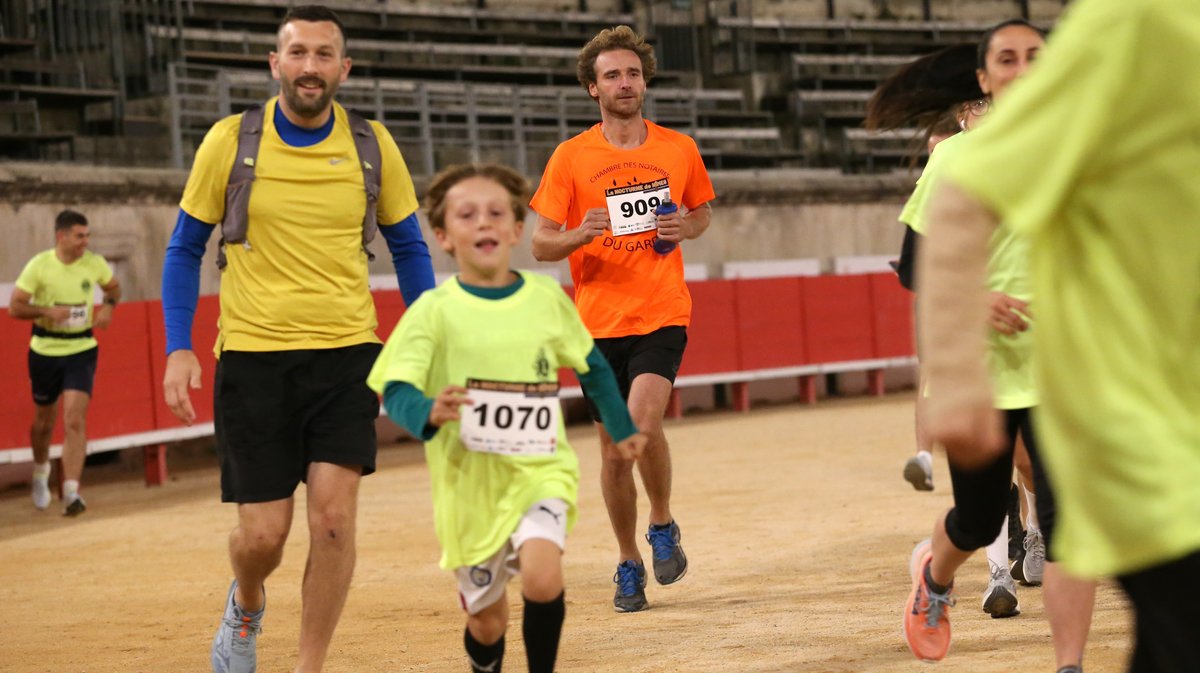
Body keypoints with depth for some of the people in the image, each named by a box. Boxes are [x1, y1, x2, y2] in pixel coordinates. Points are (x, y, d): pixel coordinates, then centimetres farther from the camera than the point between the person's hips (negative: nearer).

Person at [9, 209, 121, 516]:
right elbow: (15, 307, -9)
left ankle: (71, 493, -18)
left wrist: (109, 305, -5)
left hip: (82, 350, 0)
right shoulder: (39, 265, -11)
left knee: (75, 419, -15)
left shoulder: (94, 263, -4)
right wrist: (47, 311, -25)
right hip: (45, 351, 0)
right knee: (44, 419, 16)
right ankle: (40, 472, 46)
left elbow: (113, 287, 16)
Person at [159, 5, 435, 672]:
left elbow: (410, 248, 13)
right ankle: (246, 607, 35)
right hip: (254, 356, -1)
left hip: (346, 354, 1)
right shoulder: (230, 142, -2)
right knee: (264, 533, -1)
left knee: (334, 518, -12)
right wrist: (179, 349, -3)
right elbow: (185, 250, 7)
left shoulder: (372, 144, 2)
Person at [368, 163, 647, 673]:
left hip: (540, 471, 1)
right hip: (469, 483, 0)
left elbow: (591, 365, 17)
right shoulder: (435, 310, -8)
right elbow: (395, 388, -17)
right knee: (487, 619, 10)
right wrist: (429, 414, -38)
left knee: (542, 577, -27)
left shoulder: (547, 299, 0)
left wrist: (621, 430, 27)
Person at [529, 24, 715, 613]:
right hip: (599, 320, 1)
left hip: (662, 315, -1)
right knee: (614, 450, 6)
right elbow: (540, 243, 0)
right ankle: (628, 564, 24)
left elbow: (702, 210, 21)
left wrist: (686, 228, -2)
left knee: (642, 425, -22)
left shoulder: (678, 150, 4)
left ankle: (662, 525, 3)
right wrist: (579, 235, -21)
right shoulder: (571, 157, 0)